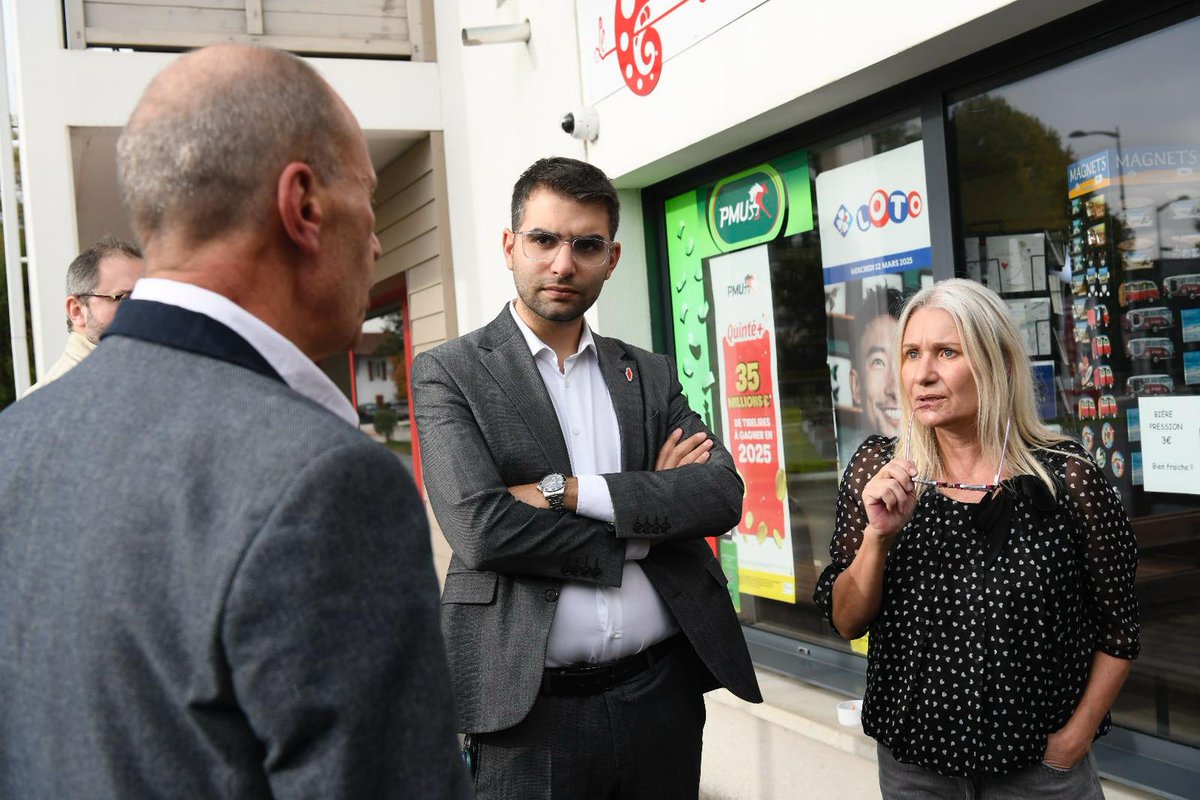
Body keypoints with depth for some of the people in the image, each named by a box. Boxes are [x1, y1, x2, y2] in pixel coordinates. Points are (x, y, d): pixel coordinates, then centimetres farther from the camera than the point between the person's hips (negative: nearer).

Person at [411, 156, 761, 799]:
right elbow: (480, 527, -15)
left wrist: (568, 491, -15)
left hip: (664, 692, 4)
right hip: (531, 707, -3)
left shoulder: (651, 376, 10)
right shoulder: (449, 373, -2)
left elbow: (723, 493, -5)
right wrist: (641, 525, -9)